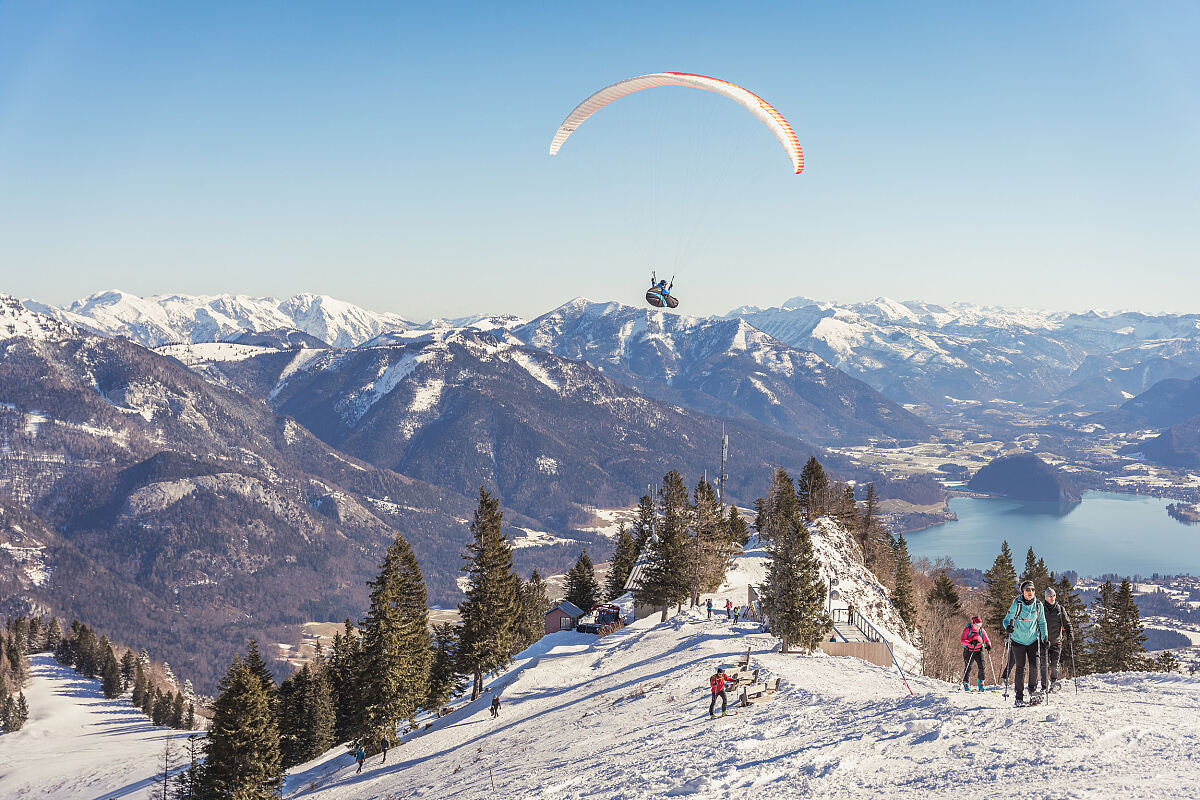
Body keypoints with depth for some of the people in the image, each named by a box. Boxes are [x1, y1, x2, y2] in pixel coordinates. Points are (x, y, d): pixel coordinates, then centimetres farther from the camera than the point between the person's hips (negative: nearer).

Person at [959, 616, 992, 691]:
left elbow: (987, 640, 8)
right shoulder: (967, 630, -6)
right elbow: (962, 640, -15)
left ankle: (981, 683, 3)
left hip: (979, 651, 3)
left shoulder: (981, 631, 4)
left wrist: (988, 645, -15)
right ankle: (965, 683, 11)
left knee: (982, 666, -10)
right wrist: (970, 643, -32)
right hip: (969, 651, -3)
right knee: (968, 667, -3)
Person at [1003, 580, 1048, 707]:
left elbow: (1042, 622, 12)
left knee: (1034, 666, -11)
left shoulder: (1038, 605, -1)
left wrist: (1045, 638, 5)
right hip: (1018, 640, -2)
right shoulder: (1017, 604, -11)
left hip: (1033, 640, 2)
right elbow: (1007, 619, -8)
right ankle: (1019, 697, 8)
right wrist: (1008, 626, -30)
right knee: (1020, 669, -2)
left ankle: (1033, 690, 13)